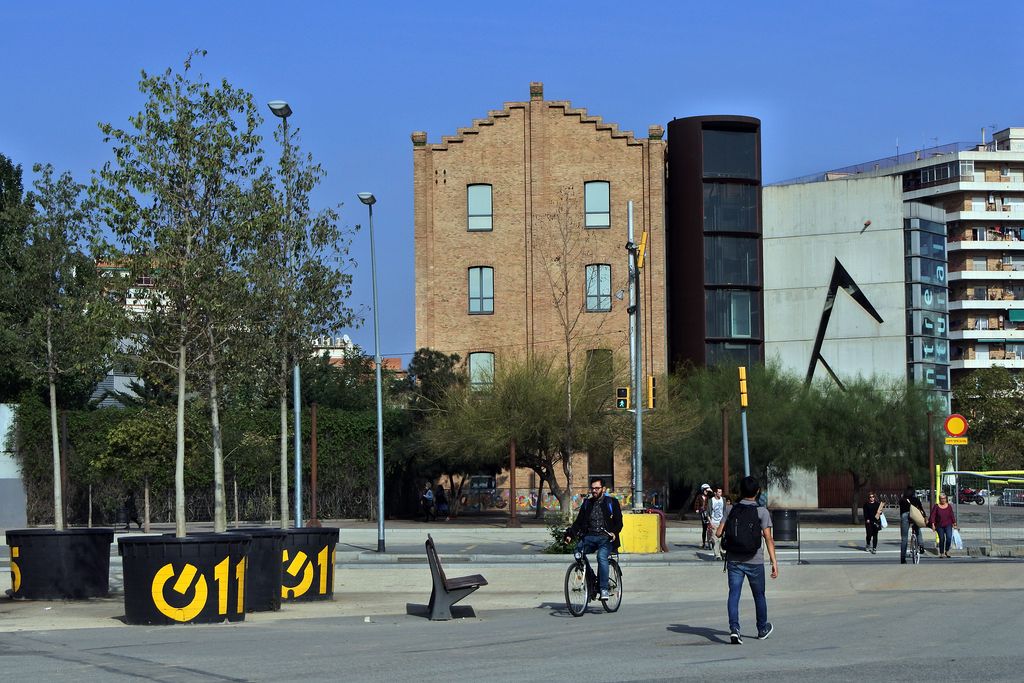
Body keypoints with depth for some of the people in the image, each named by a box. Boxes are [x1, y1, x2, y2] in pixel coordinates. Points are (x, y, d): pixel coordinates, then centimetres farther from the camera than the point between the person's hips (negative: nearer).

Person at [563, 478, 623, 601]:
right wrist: (570, 534, -2)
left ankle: (604, 589, -31)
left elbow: (619, 522, 3)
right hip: (589, 536, 4)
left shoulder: (611, 502, 8)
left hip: (605, 538, -4)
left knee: (602, 556, -32)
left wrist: (614, 532, -17)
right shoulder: (587, 504, 19)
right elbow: (578, 522, 15)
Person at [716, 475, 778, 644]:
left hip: (734, 561, 1)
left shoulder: (731, 510, 0)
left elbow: (718, 533, -2)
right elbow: (768, 538, -12)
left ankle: (734, 628, -21)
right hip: (755, 562, -1)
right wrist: (774, 562, -12)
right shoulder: (762, 512, -7)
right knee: (759, 595, 16)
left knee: (734, 594, -2)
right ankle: (763, 629, 32)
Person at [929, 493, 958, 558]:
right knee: (941, 539, -1)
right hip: (939, 526, -1)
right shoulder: (936, 507, -2)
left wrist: (954, 523, 11)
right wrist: (933, 525, -10)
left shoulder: (949, 506, 5)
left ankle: (947, 551, 2)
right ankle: (941, 553, 15)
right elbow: (932, 516, -3)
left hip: (948, 525, 1)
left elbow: (952, 516, 12)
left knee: (949, 537, -17)